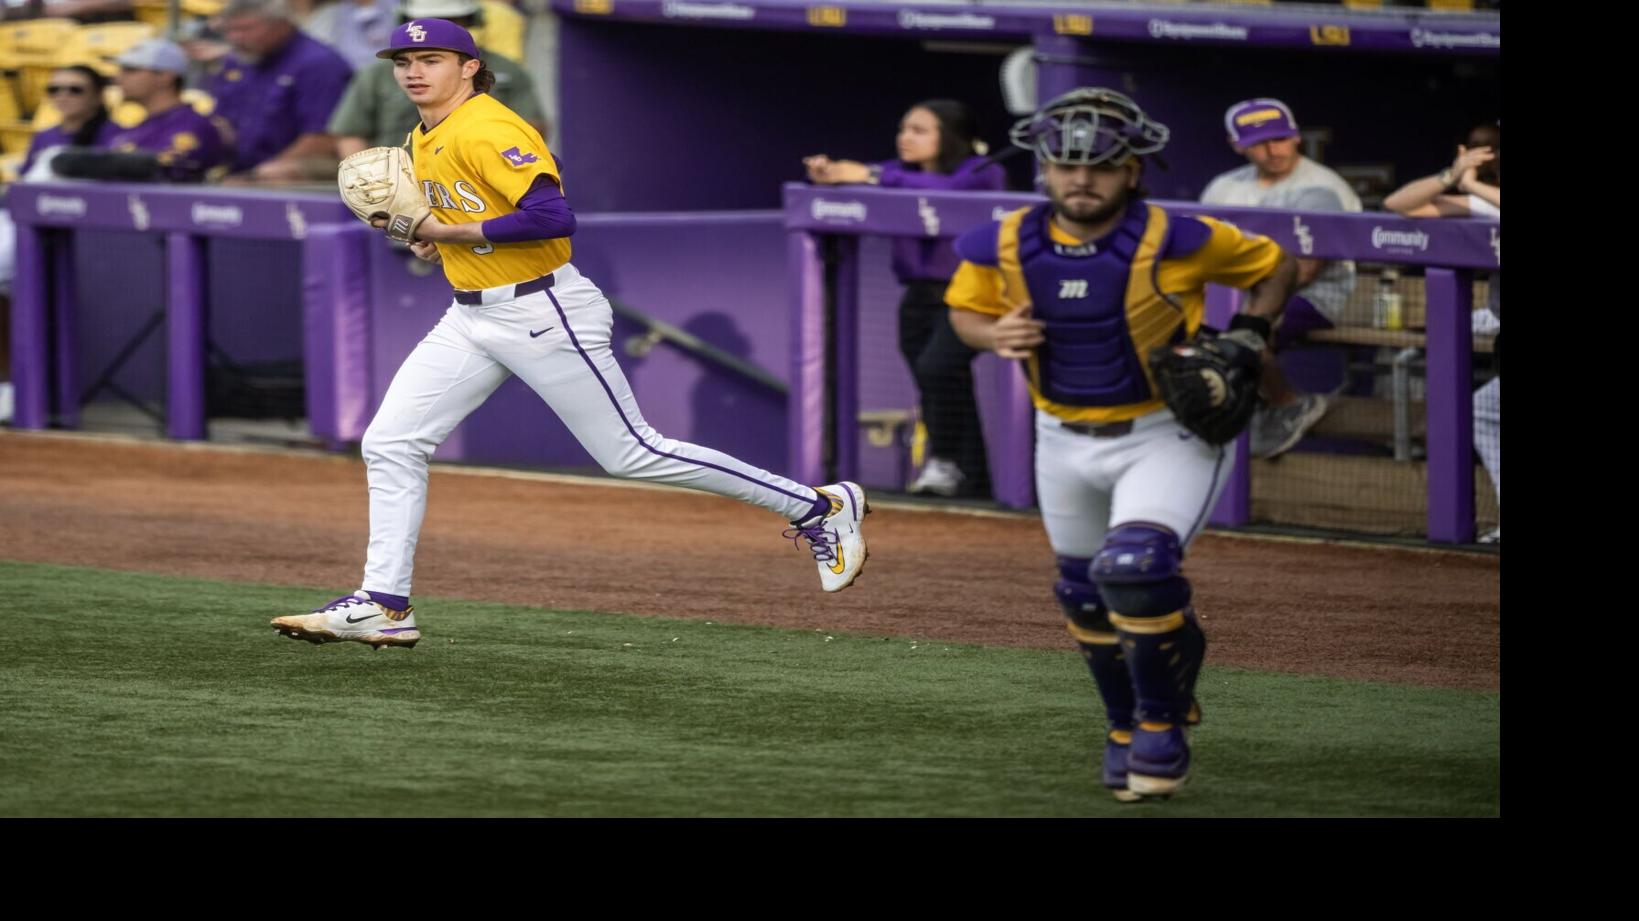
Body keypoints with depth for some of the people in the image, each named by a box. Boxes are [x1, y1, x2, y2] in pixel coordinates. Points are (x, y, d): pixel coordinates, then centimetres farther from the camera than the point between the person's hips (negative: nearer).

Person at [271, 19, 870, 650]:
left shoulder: (488, 131, -19)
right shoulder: (424, 141, 10)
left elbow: (552, 217, -30)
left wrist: (451, 231, -21)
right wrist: (427, 235, 6)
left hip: (543, 313, -9)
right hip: (472, 318, 9)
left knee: (631, 452, -4)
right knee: (390, 444, 0)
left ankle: (820, 507, 5)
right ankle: (384, 607, 4)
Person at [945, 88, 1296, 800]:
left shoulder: (1174, 243, -20)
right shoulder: (1004, 247, -11)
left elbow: (1276, 267, -4)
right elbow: (965, 310, 8)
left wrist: (1248, 336, -18)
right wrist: (997, 336, -13)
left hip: (1171, 434, -5)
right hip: (1065, 441, 5)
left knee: (1136, 568, -25)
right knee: (1086, 595, 17)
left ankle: (1162, 722, -3)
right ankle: (1128, 726, 42)